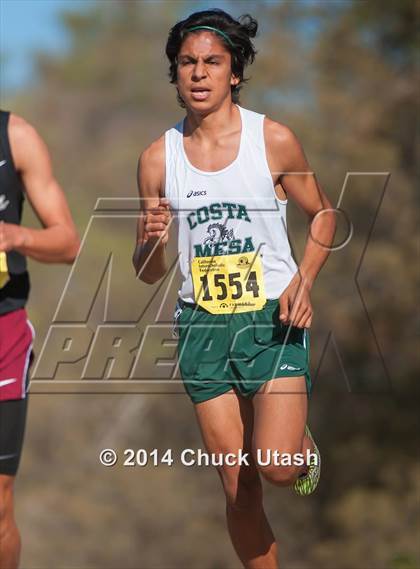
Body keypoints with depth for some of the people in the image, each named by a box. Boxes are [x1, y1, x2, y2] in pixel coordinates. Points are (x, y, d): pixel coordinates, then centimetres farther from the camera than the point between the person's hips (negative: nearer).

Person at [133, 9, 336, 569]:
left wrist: (303, 280, -7)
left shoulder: (274, 139, -5)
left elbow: (323, 214, 9)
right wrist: (151, 242, -16)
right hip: (201, 323, 2)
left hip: (273, 316, -2)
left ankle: (302, 442, 17)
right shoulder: (158, 158, 1)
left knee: (276, 466, -19)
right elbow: (149, 273, 7)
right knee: (238, 489, 4)